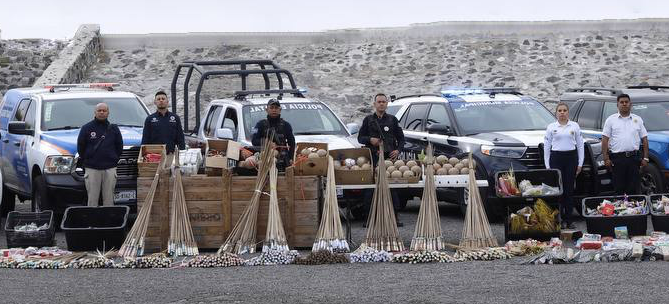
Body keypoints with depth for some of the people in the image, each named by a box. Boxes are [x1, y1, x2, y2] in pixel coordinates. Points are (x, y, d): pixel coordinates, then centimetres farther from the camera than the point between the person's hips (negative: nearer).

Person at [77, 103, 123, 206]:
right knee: (92, 198, -2)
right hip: (92, 169, -1)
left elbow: (119, 146, 15)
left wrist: (115, 159, 8)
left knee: (109, 198, 3)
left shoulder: (113, 128, 9)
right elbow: (80, 146, 7)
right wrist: (85, 160, 5)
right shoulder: (86, 128, 3)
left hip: (110, 168, 2)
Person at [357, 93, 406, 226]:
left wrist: (398, 150, -1)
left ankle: (395, 215, -1)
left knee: (392, 186, -4)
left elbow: (401, 138, 16)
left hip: (389, 156, 0)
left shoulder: (392, 120, 13)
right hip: (372, 157, 0)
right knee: (370, 188, -3)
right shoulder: (368, 120, 12)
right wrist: (370, 140, -8)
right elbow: (360, 138, 12)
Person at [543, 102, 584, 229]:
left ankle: (568, 220, 5)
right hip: (556, 157, -1)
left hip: (571, 157, 1)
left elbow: (580, 145, 9)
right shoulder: (551, 127, 6)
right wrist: (547, 165, 1)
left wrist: (580, 163, 3)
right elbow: (546, 146, 7)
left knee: (569, 189, 0)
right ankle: (559, 219, -2)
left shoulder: (575, 126, 8)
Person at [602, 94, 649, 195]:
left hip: (634, 157, 2)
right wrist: (606, 158, -7)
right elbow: (605, 140, 1)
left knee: (634, 189, 0)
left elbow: (644, 139, 11)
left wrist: (645, 158, 3)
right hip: (617, 158, -2)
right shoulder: (611, 120, 6)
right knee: (618, 189, -1)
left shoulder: (637, 120, 12)